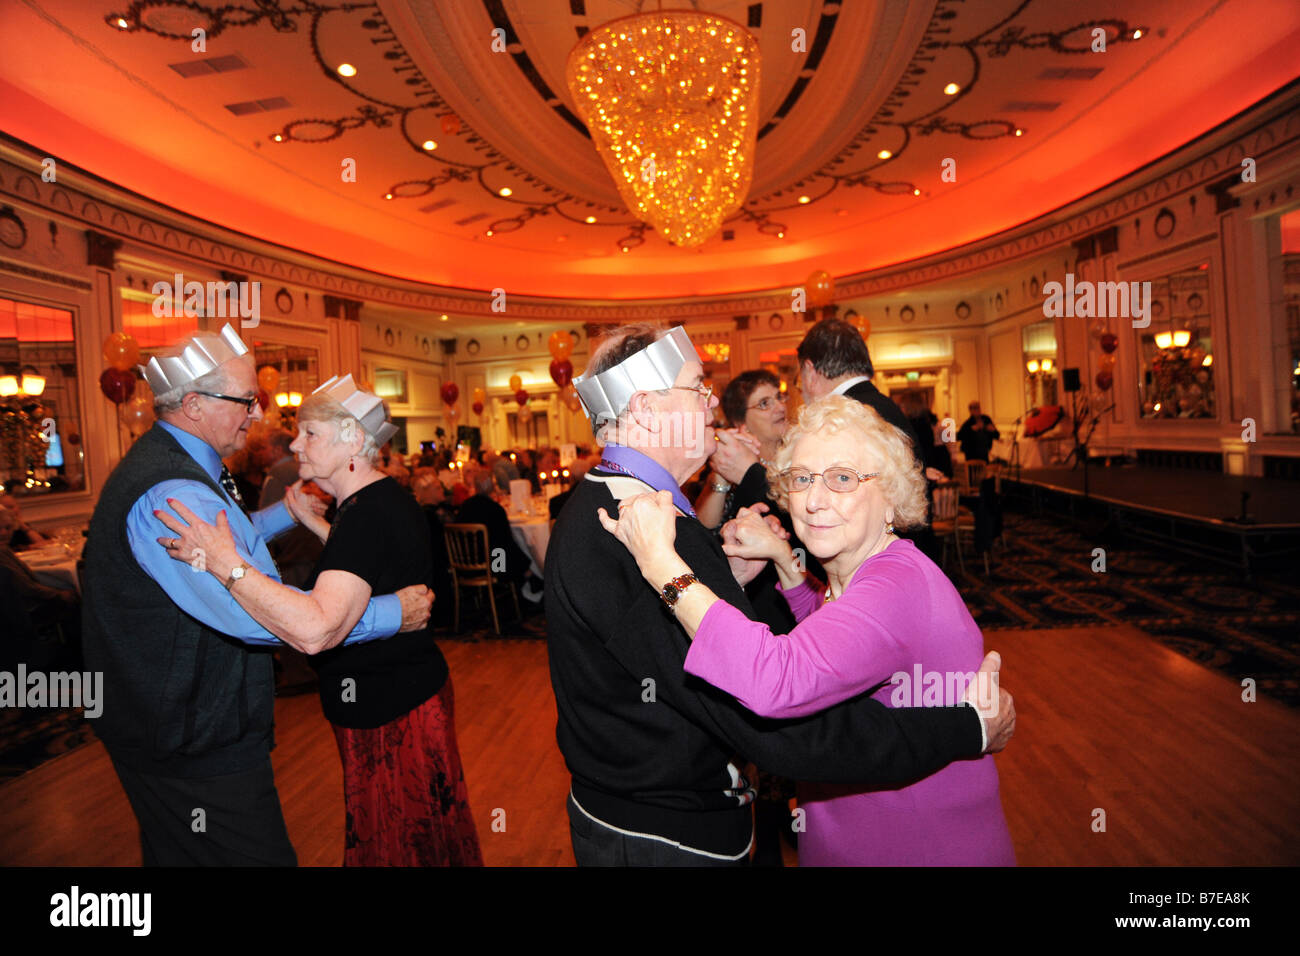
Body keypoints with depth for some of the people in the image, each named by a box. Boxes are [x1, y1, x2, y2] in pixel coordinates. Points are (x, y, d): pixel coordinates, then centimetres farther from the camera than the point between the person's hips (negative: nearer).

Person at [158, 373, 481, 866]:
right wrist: (313, 522, 21)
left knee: (394, 843, 10)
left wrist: (227, 563, -38)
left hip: (387, 709, -10)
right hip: (410, 687, 10)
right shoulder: (385, 498, 5)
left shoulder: (368, 515, -26)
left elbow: (317, 627, -39)